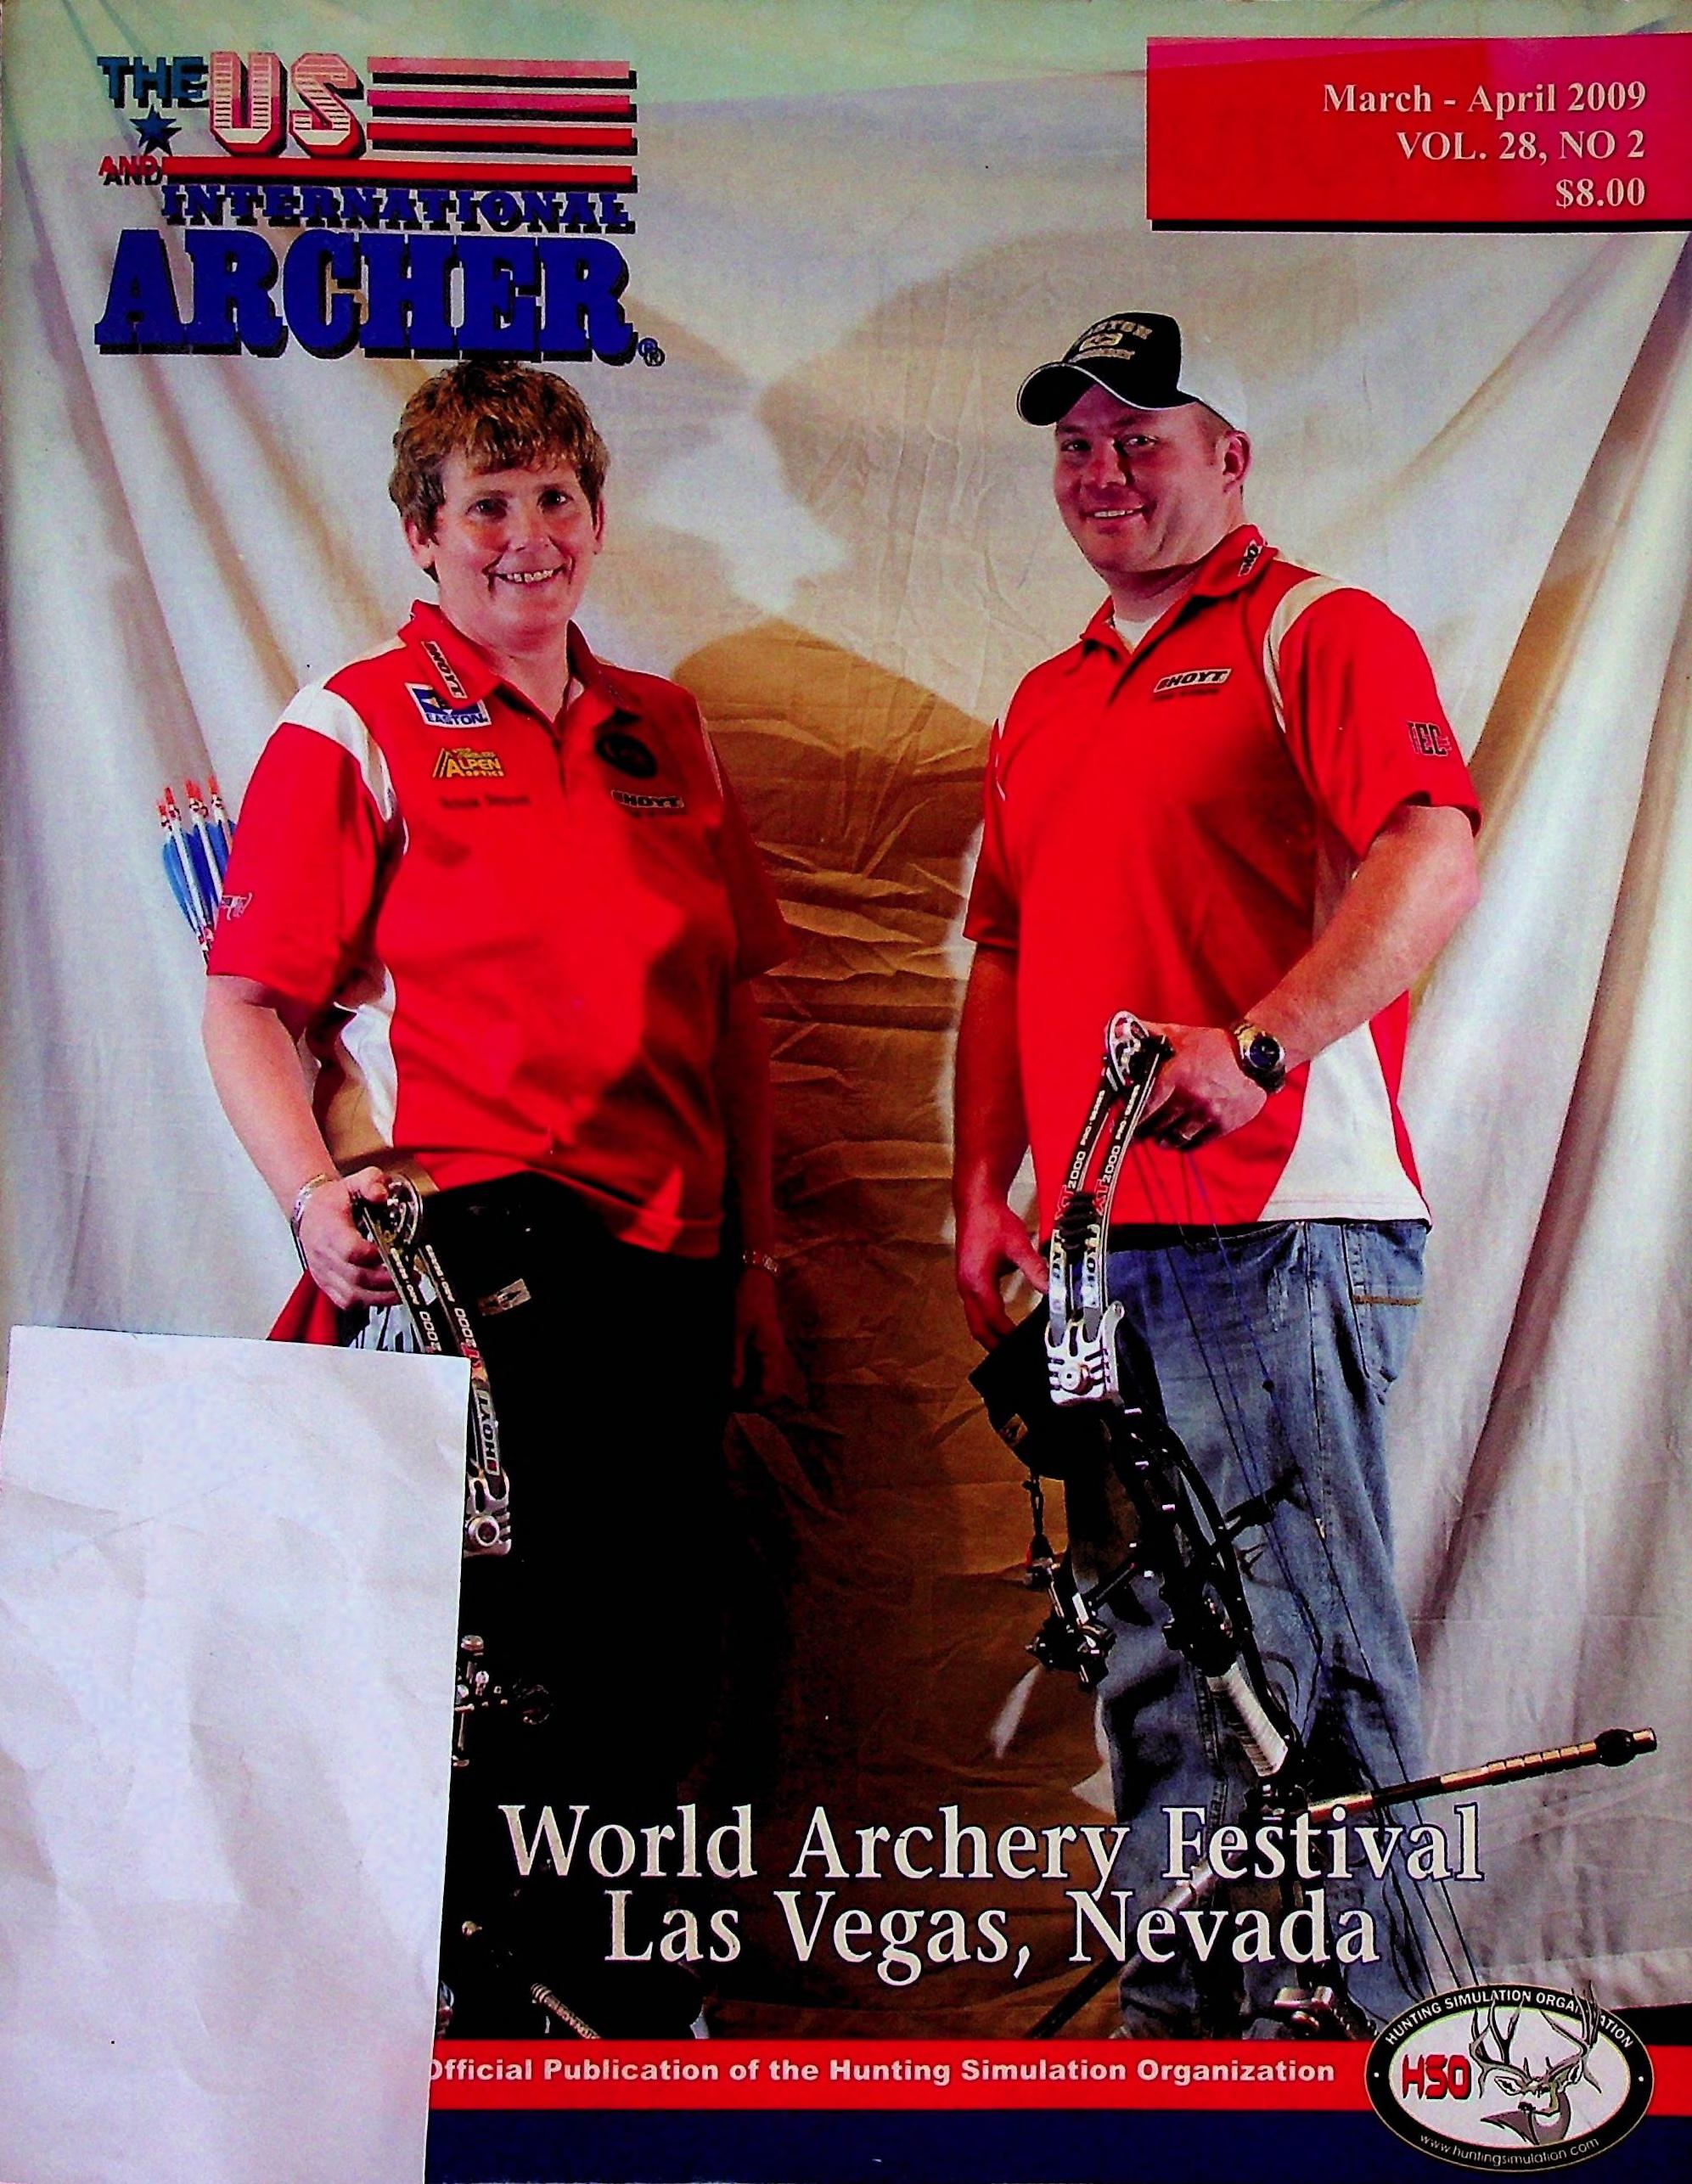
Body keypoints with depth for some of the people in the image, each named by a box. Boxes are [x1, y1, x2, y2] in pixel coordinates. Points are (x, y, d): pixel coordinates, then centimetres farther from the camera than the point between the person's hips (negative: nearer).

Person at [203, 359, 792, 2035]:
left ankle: (619, 1987, 29)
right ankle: (470, 2016, 19)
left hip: (665, 1267, 6)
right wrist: (317, 1194, -21)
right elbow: (246, 1004, -4)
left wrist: (751, 1251, 14)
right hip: (471, 1257, -5)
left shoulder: (665, 733, 17)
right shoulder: (352, 729, 2)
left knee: (658, 1671, 10)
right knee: (500, 1665, -2)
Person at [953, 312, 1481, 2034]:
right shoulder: (1047, 701, 23)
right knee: (1157, 1660, 12)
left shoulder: (1319, 632, 1)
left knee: (1304, 1645, -4)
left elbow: (1432, 863, -15)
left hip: (1279, 1228, -7)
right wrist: (985, 1191, 12)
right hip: (1101, 1248, 8)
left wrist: (1258, 1043, -28)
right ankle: (1179, 2022, 24)